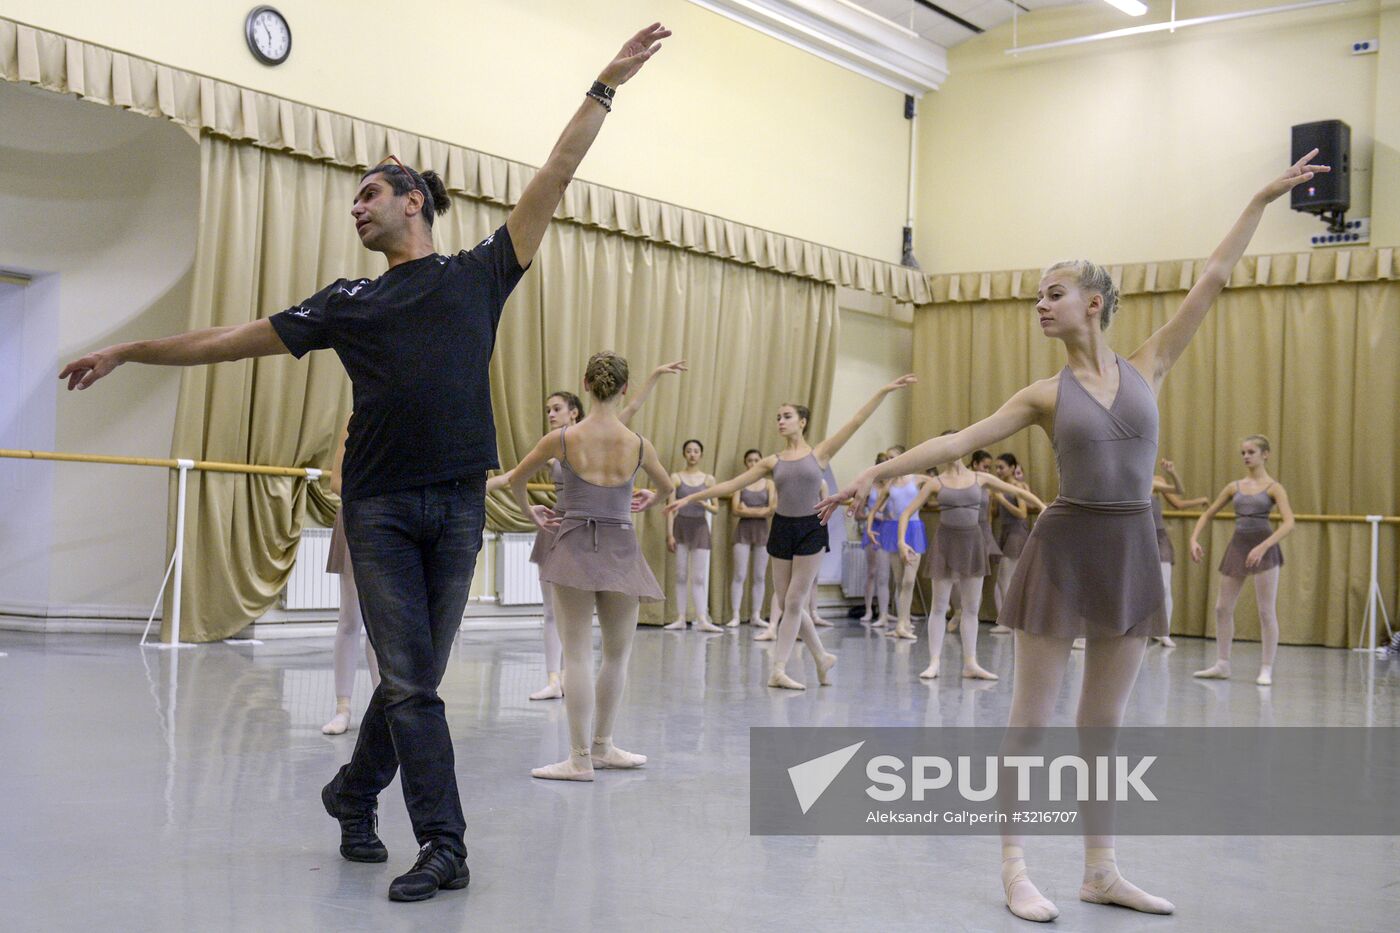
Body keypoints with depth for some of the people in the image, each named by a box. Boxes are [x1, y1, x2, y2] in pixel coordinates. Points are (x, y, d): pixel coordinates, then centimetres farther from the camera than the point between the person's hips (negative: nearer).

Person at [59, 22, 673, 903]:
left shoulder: (481, 273, 9)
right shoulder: (349, 301, 12)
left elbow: (556, 176, 7)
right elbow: (237, 337, 16)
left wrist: (608, 84, 5)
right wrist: (127, 351, 16)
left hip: (458, 503, 0)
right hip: (381, 506, 0)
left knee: (415, 676, 8)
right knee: (410, 680, -5)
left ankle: (355, 794, 30)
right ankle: (444, 847, 0)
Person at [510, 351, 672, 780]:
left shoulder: (562, 439, -6)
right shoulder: (638, 444, -3)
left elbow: (515, 480, 7)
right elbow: (666, 486, 17)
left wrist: (530, 513, 25)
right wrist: (649, 500, 39)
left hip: (573, 546, -1)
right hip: (620, 549, 1)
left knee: (578, 653, 0)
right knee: (617, 653, 14)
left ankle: (581, 758, 0)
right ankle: (601, 747, 23)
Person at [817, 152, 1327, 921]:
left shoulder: (1146, 366, 5)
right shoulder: (1046, 394, 1)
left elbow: (1214, 279, 7)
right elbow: (959, 441, -2)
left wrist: (1262, 199, 10)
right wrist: (873, 474, -9)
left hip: (1132, 551, 3)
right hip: (1066, 547, -2)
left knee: (1104, 724, 11)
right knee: (1031, 720, 0)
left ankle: (1101, 871, 20)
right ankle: (1015, 869, 8)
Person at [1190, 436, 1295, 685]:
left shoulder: (1274, 487, -3)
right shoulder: (1234, 486, 10)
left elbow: (1289, 524, -16)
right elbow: (1207, 515, 16)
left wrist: (1263, 547, -27)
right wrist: (1194, 540, 0)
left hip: (1264, 549, -5)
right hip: (1237, 547, 5)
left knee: (1266, 611, -2)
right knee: (1222, 608, 6)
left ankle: (1266, 669, 5)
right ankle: (1222, 665, 17)